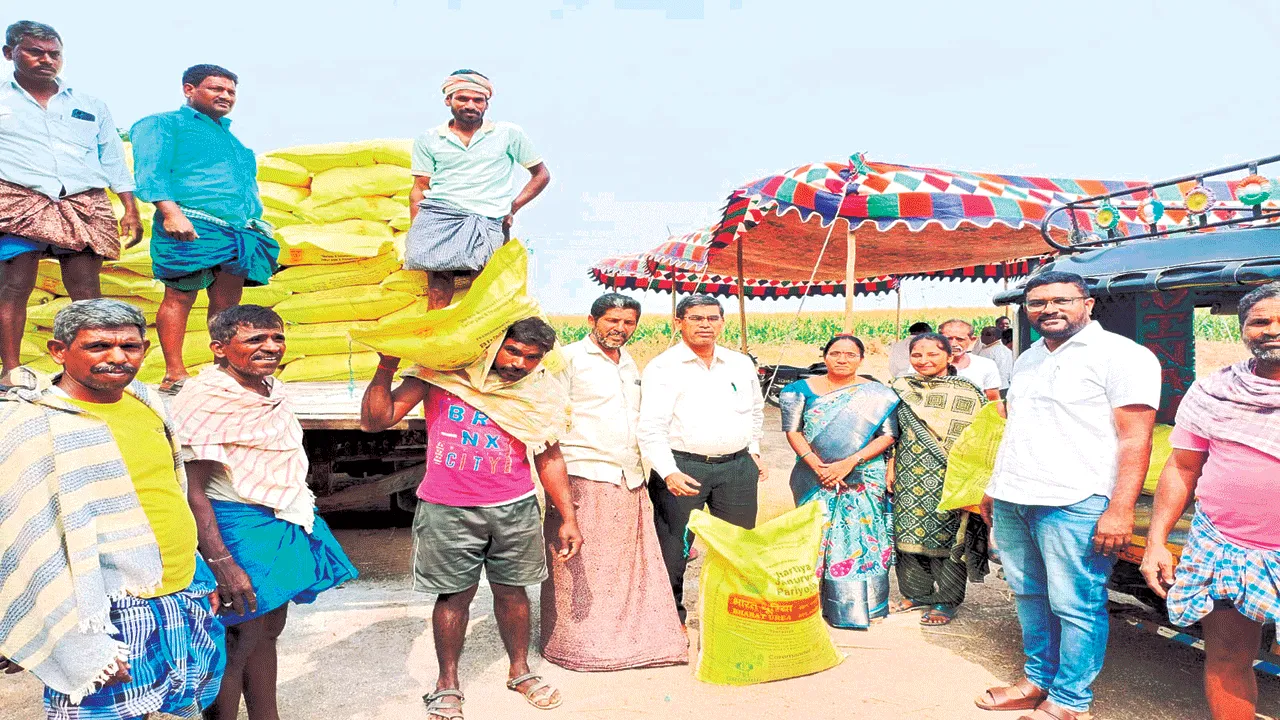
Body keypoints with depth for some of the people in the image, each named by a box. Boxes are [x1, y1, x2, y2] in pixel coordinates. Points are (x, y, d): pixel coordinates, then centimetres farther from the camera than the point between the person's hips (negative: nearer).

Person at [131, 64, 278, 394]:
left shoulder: (230, 136, 32)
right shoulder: (163, 124, 10)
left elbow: (247, 187, 33)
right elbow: (150, 171, -5)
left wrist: (257, 225, 21)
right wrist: (171, 212, -20)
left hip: (240, 231, 7)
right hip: (193, 225, -6)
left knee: (228, 303, 2)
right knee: (180, 296, -10)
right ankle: (175, 375, -10)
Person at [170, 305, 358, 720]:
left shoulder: (271, 388, 9)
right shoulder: (205, 399, -17)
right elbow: (193, 491, -20)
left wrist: (303, 513, 19)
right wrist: (222, 563, -24)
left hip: (283, 526, 8)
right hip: (238, 530, -8)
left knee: (269, 630, 17)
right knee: (237, 643, 1)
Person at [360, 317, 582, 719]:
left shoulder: (542, 392, -1)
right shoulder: (441, 372, -8)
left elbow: (550, 459, 8)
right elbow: (375, 421, -7)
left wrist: (568, 518, 7)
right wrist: (386, 369, -19)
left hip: (516, 509, 2)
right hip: (448, 510, -2)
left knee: (511, 591, 14)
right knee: (455, 595, 8)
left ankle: (520, 671, 35)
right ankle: (447, 683, 29)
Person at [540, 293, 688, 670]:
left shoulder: (630, 364, 20)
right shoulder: (570, 358, -2)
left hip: (629, 482, 7)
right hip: (584, 479, -7)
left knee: (632, 565, 8)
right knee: (581, 569, -2)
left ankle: (637, 639, 18)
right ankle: (580, 643, 9)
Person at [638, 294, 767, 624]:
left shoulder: (741, 364, 11)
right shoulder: (663, 368, -5)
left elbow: (756, 410, 27)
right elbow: (651, 426, -12)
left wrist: (754, 451, 19)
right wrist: (668, 472, -22)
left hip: (738, 466, 4)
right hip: (682, 466, -4)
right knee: (673, 549, 2)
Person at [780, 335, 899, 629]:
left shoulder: (877, 394, 3)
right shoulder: (805, 389, 6)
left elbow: (888, 435, -2)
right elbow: (793, 430, 2)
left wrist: (848, 463, -13)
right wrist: (815, 464, -12)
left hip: (863, 481, 0)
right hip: (815, 478, 1)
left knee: (861, 538, -1)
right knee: (817, 538, 1)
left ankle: (860, 605, 12)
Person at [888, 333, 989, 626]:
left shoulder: (967, 393, -5)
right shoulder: (902, 389, 8)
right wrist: (891, 467, 9)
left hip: (948, 479, -4)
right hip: (910, 478, 4)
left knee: (946, 536, 2)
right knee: (909, 533, 10)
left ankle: (947, 601, 17)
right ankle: (917, 592, 27)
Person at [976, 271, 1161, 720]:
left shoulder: (1121, 355, -5)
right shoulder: (1027, 360, 18)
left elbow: (1134, 438, -11)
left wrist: (1120, 509, -17)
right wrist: (995, 488, 21)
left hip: (1075, 505, -7)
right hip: (1011, 502, 7)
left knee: (1075, 606, 0)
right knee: (1029, 596, 14)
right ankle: (1039, 681, 27)